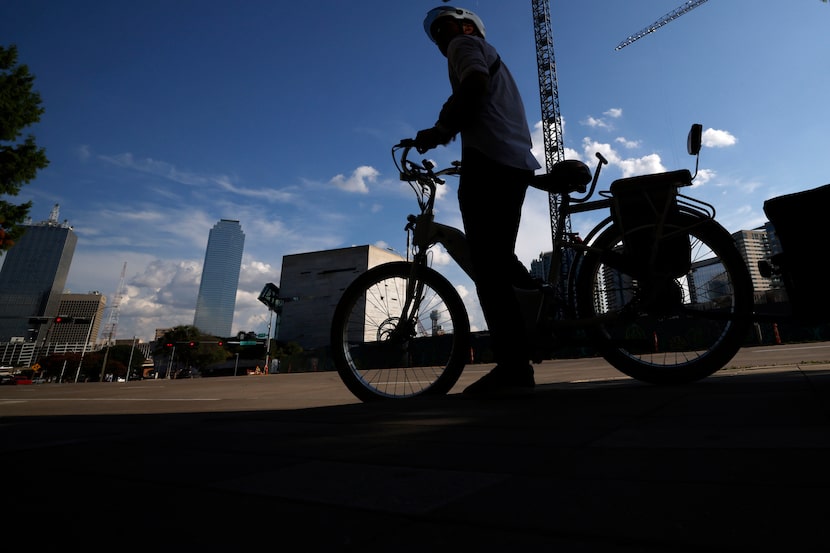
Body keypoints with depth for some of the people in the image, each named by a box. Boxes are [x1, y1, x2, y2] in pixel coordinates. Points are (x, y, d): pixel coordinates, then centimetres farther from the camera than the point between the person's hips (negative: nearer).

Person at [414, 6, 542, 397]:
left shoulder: (466, 44, 11)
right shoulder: (492, 58, 38)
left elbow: (476, 84, -13)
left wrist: (441, 128, -11)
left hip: (488, 159, -10)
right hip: (517, 163, 10)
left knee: (488, 267, -15)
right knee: (501, 261, 15)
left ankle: (513, 367, -17)